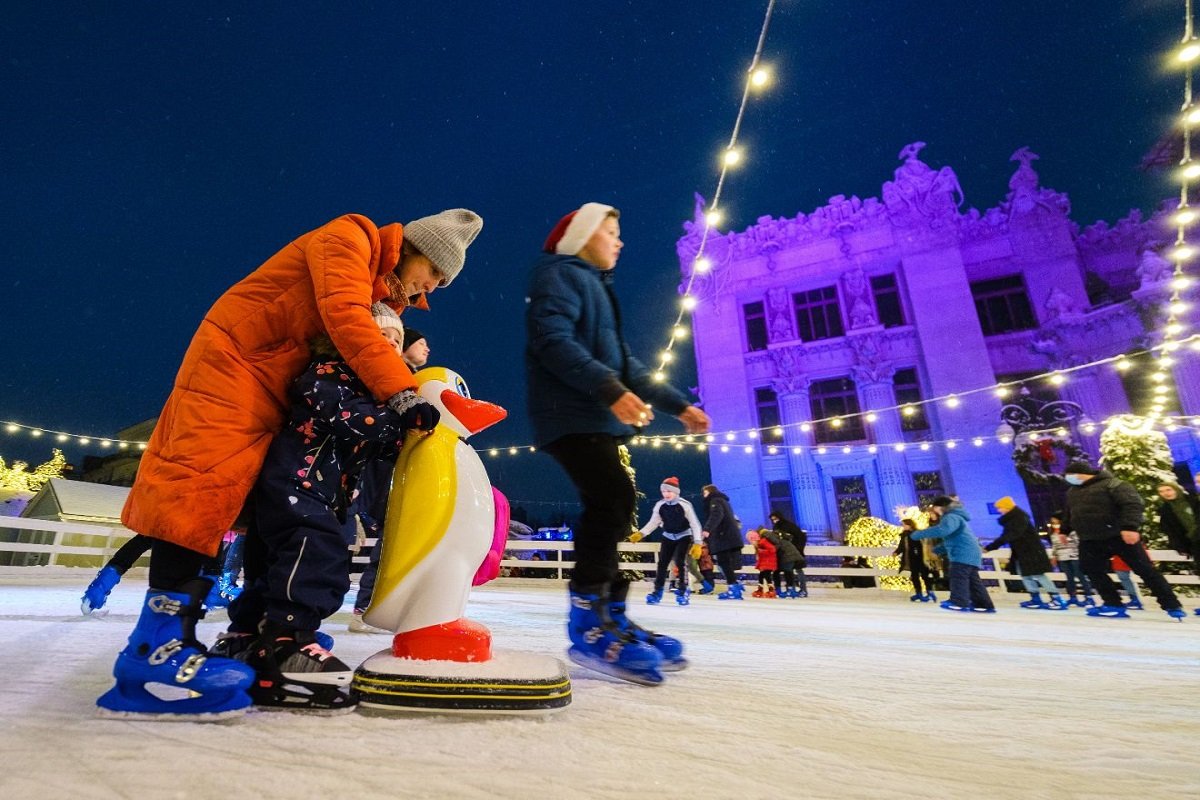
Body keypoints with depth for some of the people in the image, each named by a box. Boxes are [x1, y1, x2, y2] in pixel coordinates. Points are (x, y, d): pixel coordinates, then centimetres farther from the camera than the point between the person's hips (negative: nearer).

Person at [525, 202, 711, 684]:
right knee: (614, 498, -23)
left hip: (594, 417, 10)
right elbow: (551, 339, -18)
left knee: (610, 506, 6)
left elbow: (625, 361, 25)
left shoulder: (596, 286, 29)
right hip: (570, 414, -10)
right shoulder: (559, 275, 0)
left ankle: (608, 618, 13)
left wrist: (677, 404, 19)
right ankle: (589, 622, -18)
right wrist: (610, 389, -30)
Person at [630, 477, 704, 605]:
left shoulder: (685, 505, -20)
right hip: (668, 537, 3)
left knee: (680, 562, -15)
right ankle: (657, 592, 5)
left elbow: (695, 524, -15)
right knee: (662, 563, -3)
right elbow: (653, 523, -2)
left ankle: (683, 591, 1)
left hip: (684, 536, -3)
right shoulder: (659, 505, -10)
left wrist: (697, 543, -20)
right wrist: (640, 534, -14)